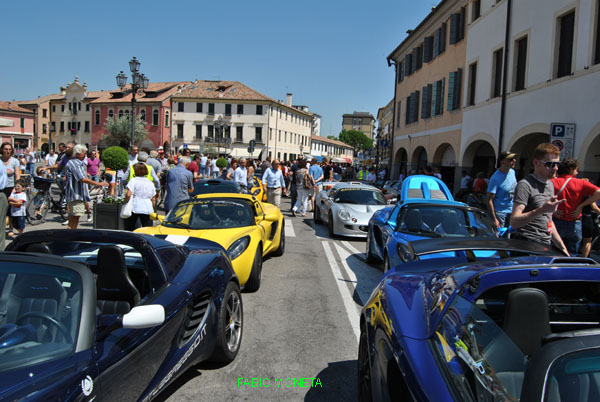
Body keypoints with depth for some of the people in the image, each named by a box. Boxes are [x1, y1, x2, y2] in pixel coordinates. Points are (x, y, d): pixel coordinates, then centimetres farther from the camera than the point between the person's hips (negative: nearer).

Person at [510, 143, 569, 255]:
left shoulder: (550, 184, 17)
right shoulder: (525, 185, -12)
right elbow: (514, 222, -23)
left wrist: (562, 247, 20)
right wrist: (542, 210, -34)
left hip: (546, 246, 8)